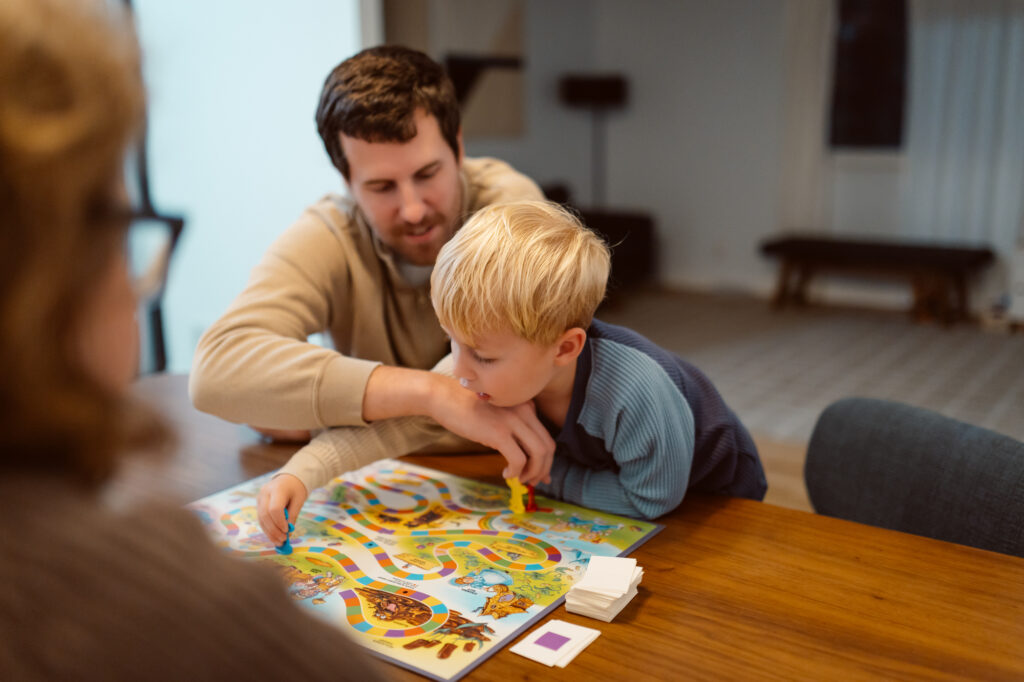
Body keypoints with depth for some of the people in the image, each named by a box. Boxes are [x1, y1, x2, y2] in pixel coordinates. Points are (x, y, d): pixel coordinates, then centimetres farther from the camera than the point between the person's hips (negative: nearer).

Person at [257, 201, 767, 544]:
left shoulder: (634, 393, -45)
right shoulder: (493, 366, -26)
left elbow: (652, 499, -30)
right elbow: (393, 421, -20)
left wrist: (546, 474, -26)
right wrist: (299, 474, -30)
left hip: (710, 502, -4)